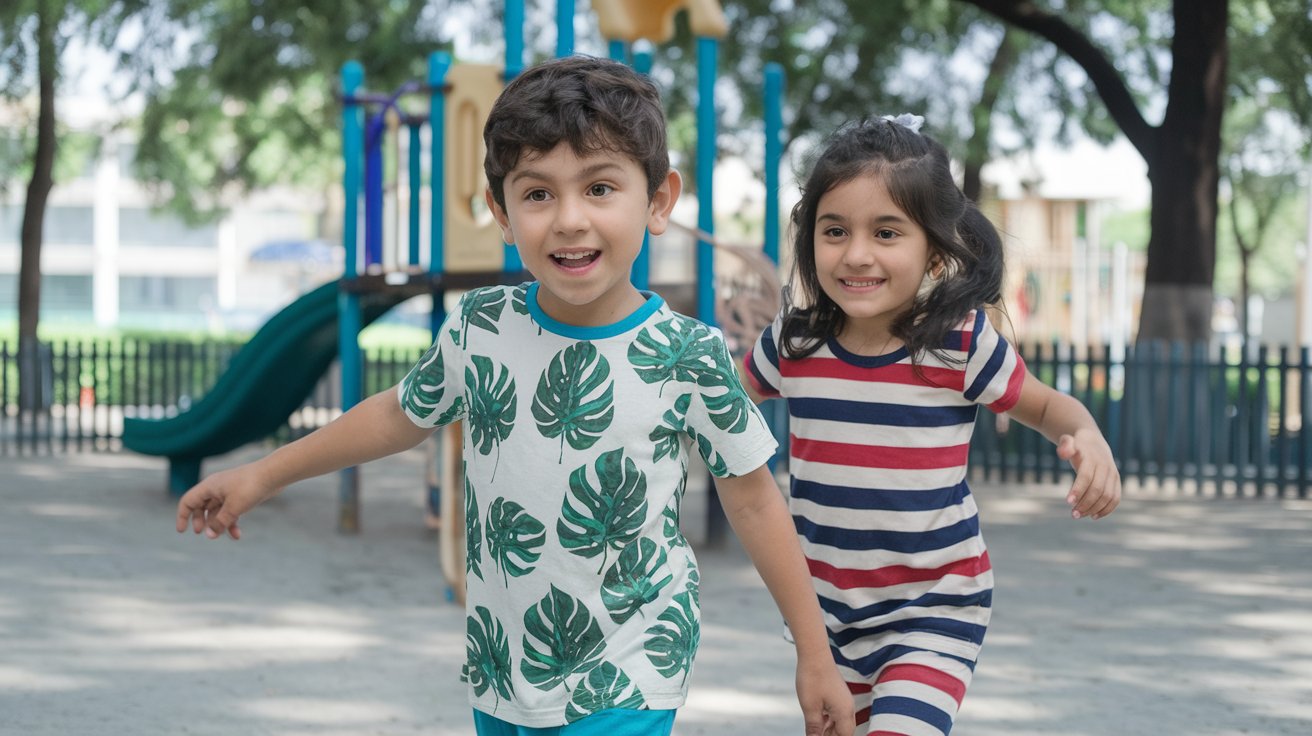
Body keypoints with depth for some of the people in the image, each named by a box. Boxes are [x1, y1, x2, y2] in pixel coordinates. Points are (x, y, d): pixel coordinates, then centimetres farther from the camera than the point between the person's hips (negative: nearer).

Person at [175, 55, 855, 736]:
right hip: (498, 672, 4)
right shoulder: (479, 327, -6)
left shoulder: (688, 359, -15)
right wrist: (262, 476, 19)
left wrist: (815, 656, 1)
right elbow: (402, 414, 13)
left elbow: (753, 499, -3)